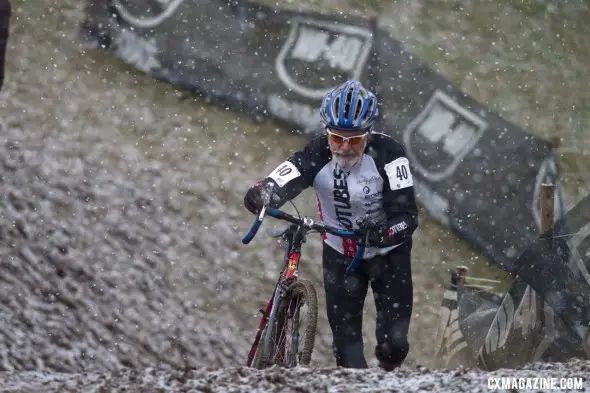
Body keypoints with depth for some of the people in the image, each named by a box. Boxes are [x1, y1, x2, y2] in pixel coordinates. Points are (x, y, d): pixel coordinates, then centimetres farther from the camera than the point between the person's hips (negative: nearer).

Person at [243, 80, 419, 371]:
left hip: (389, 253, -2)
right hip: (340, 255, 2)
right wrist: (262, 193, -59)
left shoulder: (387, 153, -24)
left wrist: (383, 232, -48)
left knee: (393, 344, -7)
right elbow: (282, 182, -35)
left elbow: (408, 215, -28)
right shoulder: (318, 154, -20)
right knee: (346, 347, -5)